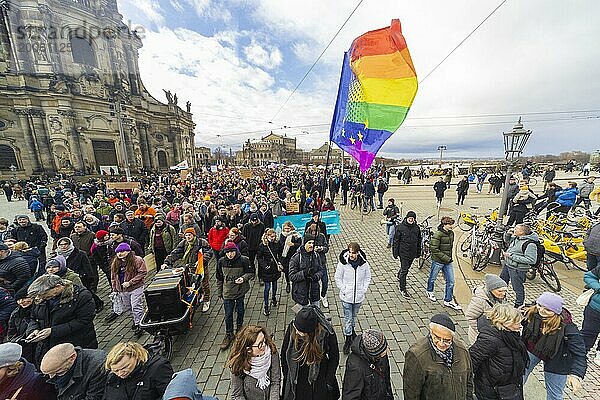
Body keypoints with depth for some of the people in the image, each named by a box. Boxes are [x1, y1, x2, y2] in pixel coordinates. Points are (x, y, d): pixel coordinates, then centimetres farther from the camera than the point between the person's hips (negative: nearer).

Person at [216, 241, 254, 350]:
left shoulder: (243, 260, -17)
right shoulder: (221, 261, -8)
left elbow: (251, 273, -6)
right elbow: (219, 278, 4)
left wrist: (243, 278, -26)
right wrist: (219, 293, 9)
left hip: (241, 291, -1)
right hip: (227, 292, 1)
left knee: (240, 310, 20)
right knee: (228, 315, 9)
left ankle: (240, 326, 48)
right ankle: (229, 335, 31)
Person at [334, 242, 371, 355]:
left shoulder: (364, 263, -13)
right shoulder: (343, 263, -18)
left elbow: (367, 278, 3)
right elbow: (338, 278, -7)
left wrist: (363, 290, -5)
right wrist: (344, 290, -12)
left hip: (359, 296, 2)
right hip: (346, 296, -2)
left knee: (354, 316, 25)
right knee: (347, 318, 6)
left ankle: (352, 330, 52)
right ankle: (347, 340, 27)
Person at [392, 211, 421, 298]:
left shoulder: (416, 228, 2)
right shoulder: (400, 227, -13)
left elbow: (419, 241, 13)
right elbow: (396, 241, -9)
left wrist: (418, 252, 14)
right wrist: (395, 253, -9)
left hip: (412, 253, 5)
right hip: (403, 252, -5)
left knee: (405, 268, 20)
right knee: (404, 270, -2)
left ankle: (399, 277, 49)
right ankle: (403, 289, 11)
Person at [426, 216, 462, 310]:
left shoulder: (451, 233, 3)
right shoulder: (438, 234, -20)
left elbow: (450, 246, 17)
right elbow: (434, 249, -21)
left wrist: (449, 258, 9)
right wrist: (446, 258, -19)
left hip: (448, 262, 6)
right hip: (438, 261, -6)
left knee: (451, 282, 8)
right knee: (432, 278, 14)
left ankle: (448, 301, 22)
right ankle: (429, 292, 40)